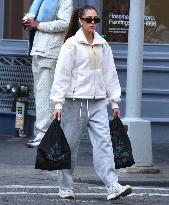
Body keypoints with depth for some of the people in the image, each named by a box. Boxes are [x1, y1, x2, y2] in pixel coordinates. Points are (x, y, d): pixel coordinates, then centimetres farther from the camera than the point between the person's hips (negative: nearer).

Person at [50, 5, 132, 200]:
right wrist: (58, 103, -11)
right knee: (70, 145, 4)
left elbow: (110, 74, 15)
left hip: (98, 102, 4)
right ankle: (65, 187, 17)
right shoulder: (71, 44, -5)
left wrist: (114, 102, 13)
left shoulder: (103, 45, 9)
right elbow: (62, 74, -7)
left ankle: (112, 186, -15)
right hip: (75, 101, -4)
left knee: (104, 142, -8)